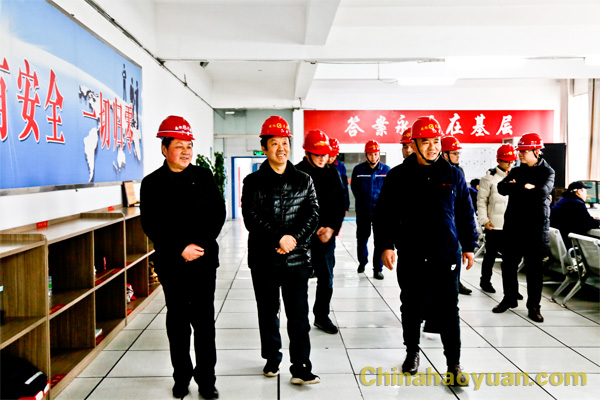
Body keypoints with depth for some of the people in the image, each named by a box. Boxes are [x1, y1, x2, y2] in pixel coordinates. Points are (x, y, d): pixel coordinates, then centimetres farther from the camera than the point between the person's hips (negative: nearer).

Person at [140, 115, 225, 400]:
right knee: (177, 320, 10)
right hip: (172, 264, 0)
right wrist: (180, 249, -13)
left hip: (204, 260, 0)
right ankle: (181, 377, 25)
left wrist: (202, 244, -10)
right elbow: (151, 226, -5)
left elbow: (218, 213, 2)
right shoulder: (152, 183, 0)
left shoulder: (203, 176, 4)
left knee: (204, 320, 3)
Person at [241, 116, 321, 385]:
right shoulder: (253, 182, 1)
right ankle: (272, 359, 32)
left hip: (297, 258, 0)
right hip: (263, 259, 0)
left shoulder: (303, 181, 6)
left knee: (299, 315, 1)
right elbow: (251, 218, -9)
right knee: (268, 312, 14)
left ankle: (300, 368, 11)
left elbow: (313, 215, 0)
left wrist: (293, 238, -15)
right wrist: (279, 238, -17)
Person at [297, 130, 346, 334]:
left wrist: (332, 228, -3)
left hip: (327, 234, 4)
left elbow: (340, 204, 10)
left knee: (326, 278, 9)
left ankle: (322, 315, 25)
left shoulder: (332, 173, 7)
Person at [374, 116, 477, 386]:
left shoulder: (453, 175, 5)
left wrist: (469, 246, 9)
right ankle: (412, 353, 32)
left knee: (449, 310, 5)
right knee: (412, 308, 13)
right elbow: (384, 214, 0)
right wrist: (385, 245, -8)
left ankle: (453, 364, 16)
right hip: (411, 257, 0)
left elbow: (465, 214, 10)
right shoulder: (399, 176, 0)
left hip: (446, 256, 1)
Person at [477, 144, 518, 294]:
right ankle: (485, 281, 24)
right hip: (494, 225, -3)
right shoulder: (490, 178, -3)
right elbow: (481, 200, -3)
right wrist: (484, 220, -9)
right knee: (491, 254, 8)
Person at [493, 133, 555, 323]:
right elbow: (502, 188, -5)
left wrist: (516, 187, -12)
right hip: (513, 225, 4)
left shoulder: (547, 171, 0)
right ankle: (509, 298, 24)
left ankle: (533, 306, 15)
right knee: (509, 264, 7)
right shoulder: (516, 171, 11)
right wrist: (525, 187, -16)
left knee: (534, 267, 4)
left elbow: (543, 191, -20)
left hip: (536, 227, -3)